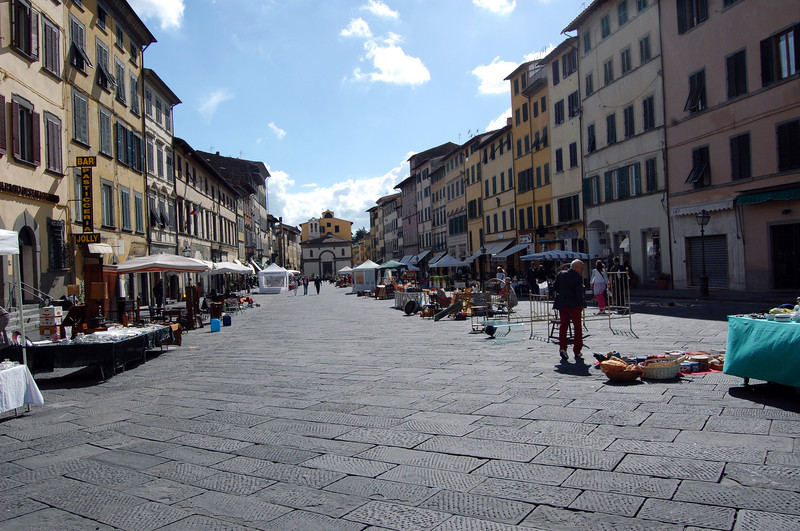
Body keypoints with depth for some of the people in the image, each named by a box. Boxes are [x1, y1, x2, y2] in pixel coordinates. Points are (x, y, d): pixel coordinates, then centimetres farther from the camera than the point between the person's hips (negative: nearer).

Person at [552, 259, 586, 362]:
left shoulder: (561, 274, 3)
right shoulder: (578, 277, -13)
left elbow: (554, 288, 7)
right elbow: (579, 293, -16)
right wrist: (582, 304, -2)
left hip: (562, 305, 4)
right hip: (574, 305, -4)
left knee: (563, 327, 12)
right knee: (577, 328, 7)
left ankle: (562, 348, -1)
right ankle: (577, 353, 10)